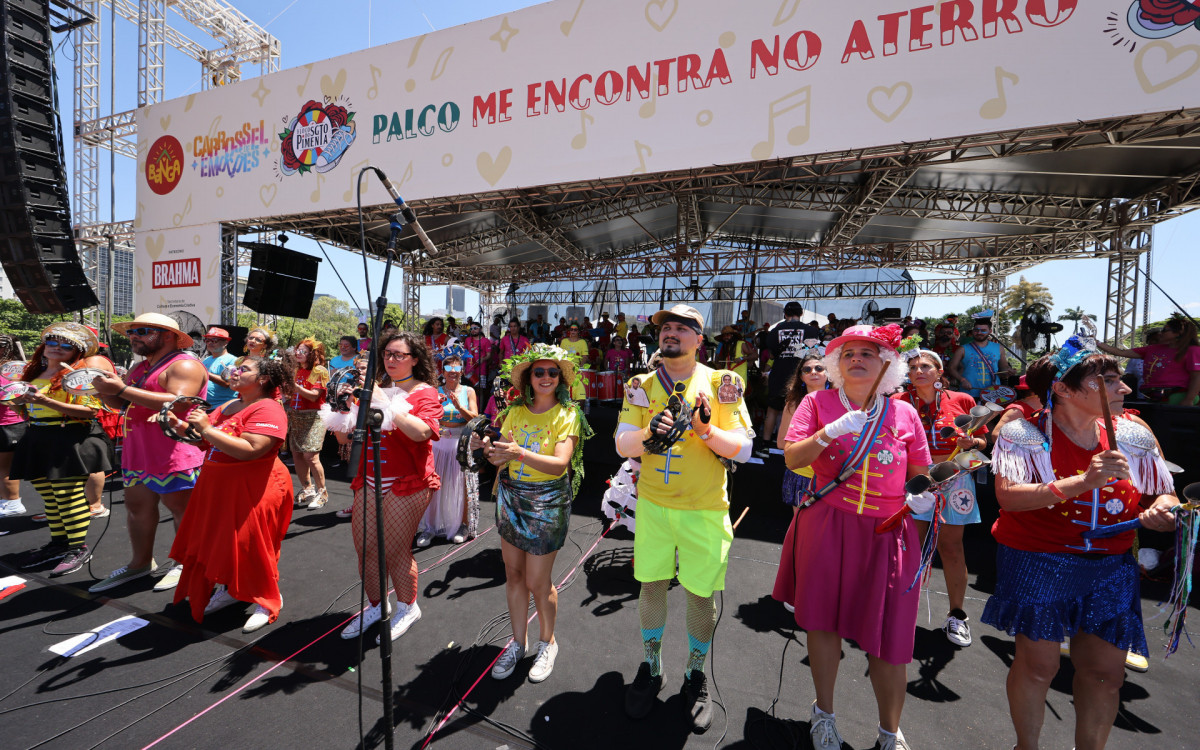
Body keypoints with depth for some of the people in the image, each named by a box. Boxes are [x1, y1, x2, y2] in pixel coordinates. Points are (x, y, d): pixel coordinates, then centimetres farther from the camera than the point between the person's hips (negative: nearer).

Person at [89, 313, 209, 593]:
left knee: (180, 507, 1)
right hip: (138, 451, 9)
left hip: (174, 453, -9)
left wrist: (122, 389, -23)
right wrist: (105, 389, 1)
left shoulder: (184, 365, -12)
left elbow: (179, 403, -25)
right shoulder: (141, 368, 20)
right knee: (137, 506, 14)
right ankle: (141, 562, 28)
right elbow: (121, 404, 23)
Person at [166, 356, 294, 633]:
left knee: (248, 543, -2)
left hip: (252, 490, -9)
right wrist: (184, 428, -1)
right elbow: (207, 443, 17)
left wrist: (206, 428, -22)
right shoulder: (228, 406, 12)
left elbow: (249, 450, -28)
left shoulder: (267, 409, -17)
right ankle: (229, 589, 36)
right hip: (219, 486, 9)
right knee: (220, 539, 16)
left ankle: (268, 599, 16)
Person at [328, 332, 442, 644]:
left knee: (394, 550, -1)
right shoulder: (375, 389, 12)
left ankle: (407, 608, 24)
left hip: (407, 484, -5)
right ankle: (377, 606, 32)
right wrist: (345, 407, -4)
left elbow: (422, 432, -23)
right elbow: (344, 437, 13)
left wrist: (386, 404, -22)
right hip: (369, 480, 6)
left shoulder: (425, 393, -3)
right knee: (365, 547, 9)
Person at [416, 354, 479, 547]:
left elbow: (475, 418, -4)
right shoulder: (436, 392, 4)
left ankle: (463, 525, 18)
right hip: (439, 442, 1)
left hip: (462, 443, -1)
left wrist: (459, 406, -19)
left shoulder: (468, 391, 3)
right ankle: (430, 526, 17)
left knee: (461, 486, 3)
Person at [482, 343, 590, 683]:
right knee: (513, 575, 12)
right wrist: (493, 451, -20)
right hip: (510, 498, 4)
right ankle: (518, 642, 35)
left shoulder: (568, 414, -8)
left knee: (537, 583, 3)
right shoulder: (515, 410, 4)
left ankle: (547, 643, 31)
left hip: (547, 503, -4)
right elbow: (500, 458, 3)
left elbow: (560, 463, -21)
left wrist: (519, 453, -35)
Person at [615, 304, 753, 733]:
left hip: (705, 509, -1)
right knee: (651, 584, 13)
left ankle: (695, 675, 36)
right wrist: (648, 432, -26)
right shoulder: (642, 386, 1)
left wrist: (706, 430, -26)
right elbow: (622, 445, -5)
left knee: (701, 594, 10)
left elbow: (743, 448, -7)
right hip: (653, 504, 2)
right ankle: (650, 668, 38)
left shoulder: (720, 383, -4)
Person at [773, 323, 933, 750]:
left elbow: (922, 473, 11)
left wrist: (924, 495, -10)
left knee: (887, 636, 6)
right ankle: (824, 713, 38)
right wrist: (830, 432, -24)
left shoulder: (903, 413, 4)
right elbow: (791, 459, -10)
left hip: (887, 534, 1)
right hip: (827, 527, -1)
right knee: (824, 621, 12)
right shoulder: (818, 403, -1)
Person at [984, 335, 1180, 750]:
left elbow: (1164, 495, 13)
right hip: (1038, 563, -5)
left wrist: (1162, 510, -10)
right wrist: (1082, 483, -32)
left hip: (1111, 566, 5)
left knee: (1106, 673, 10)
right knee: (1038, 665, 5)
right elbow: (1008, 496, -24)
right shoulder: (1027, 433, -14)